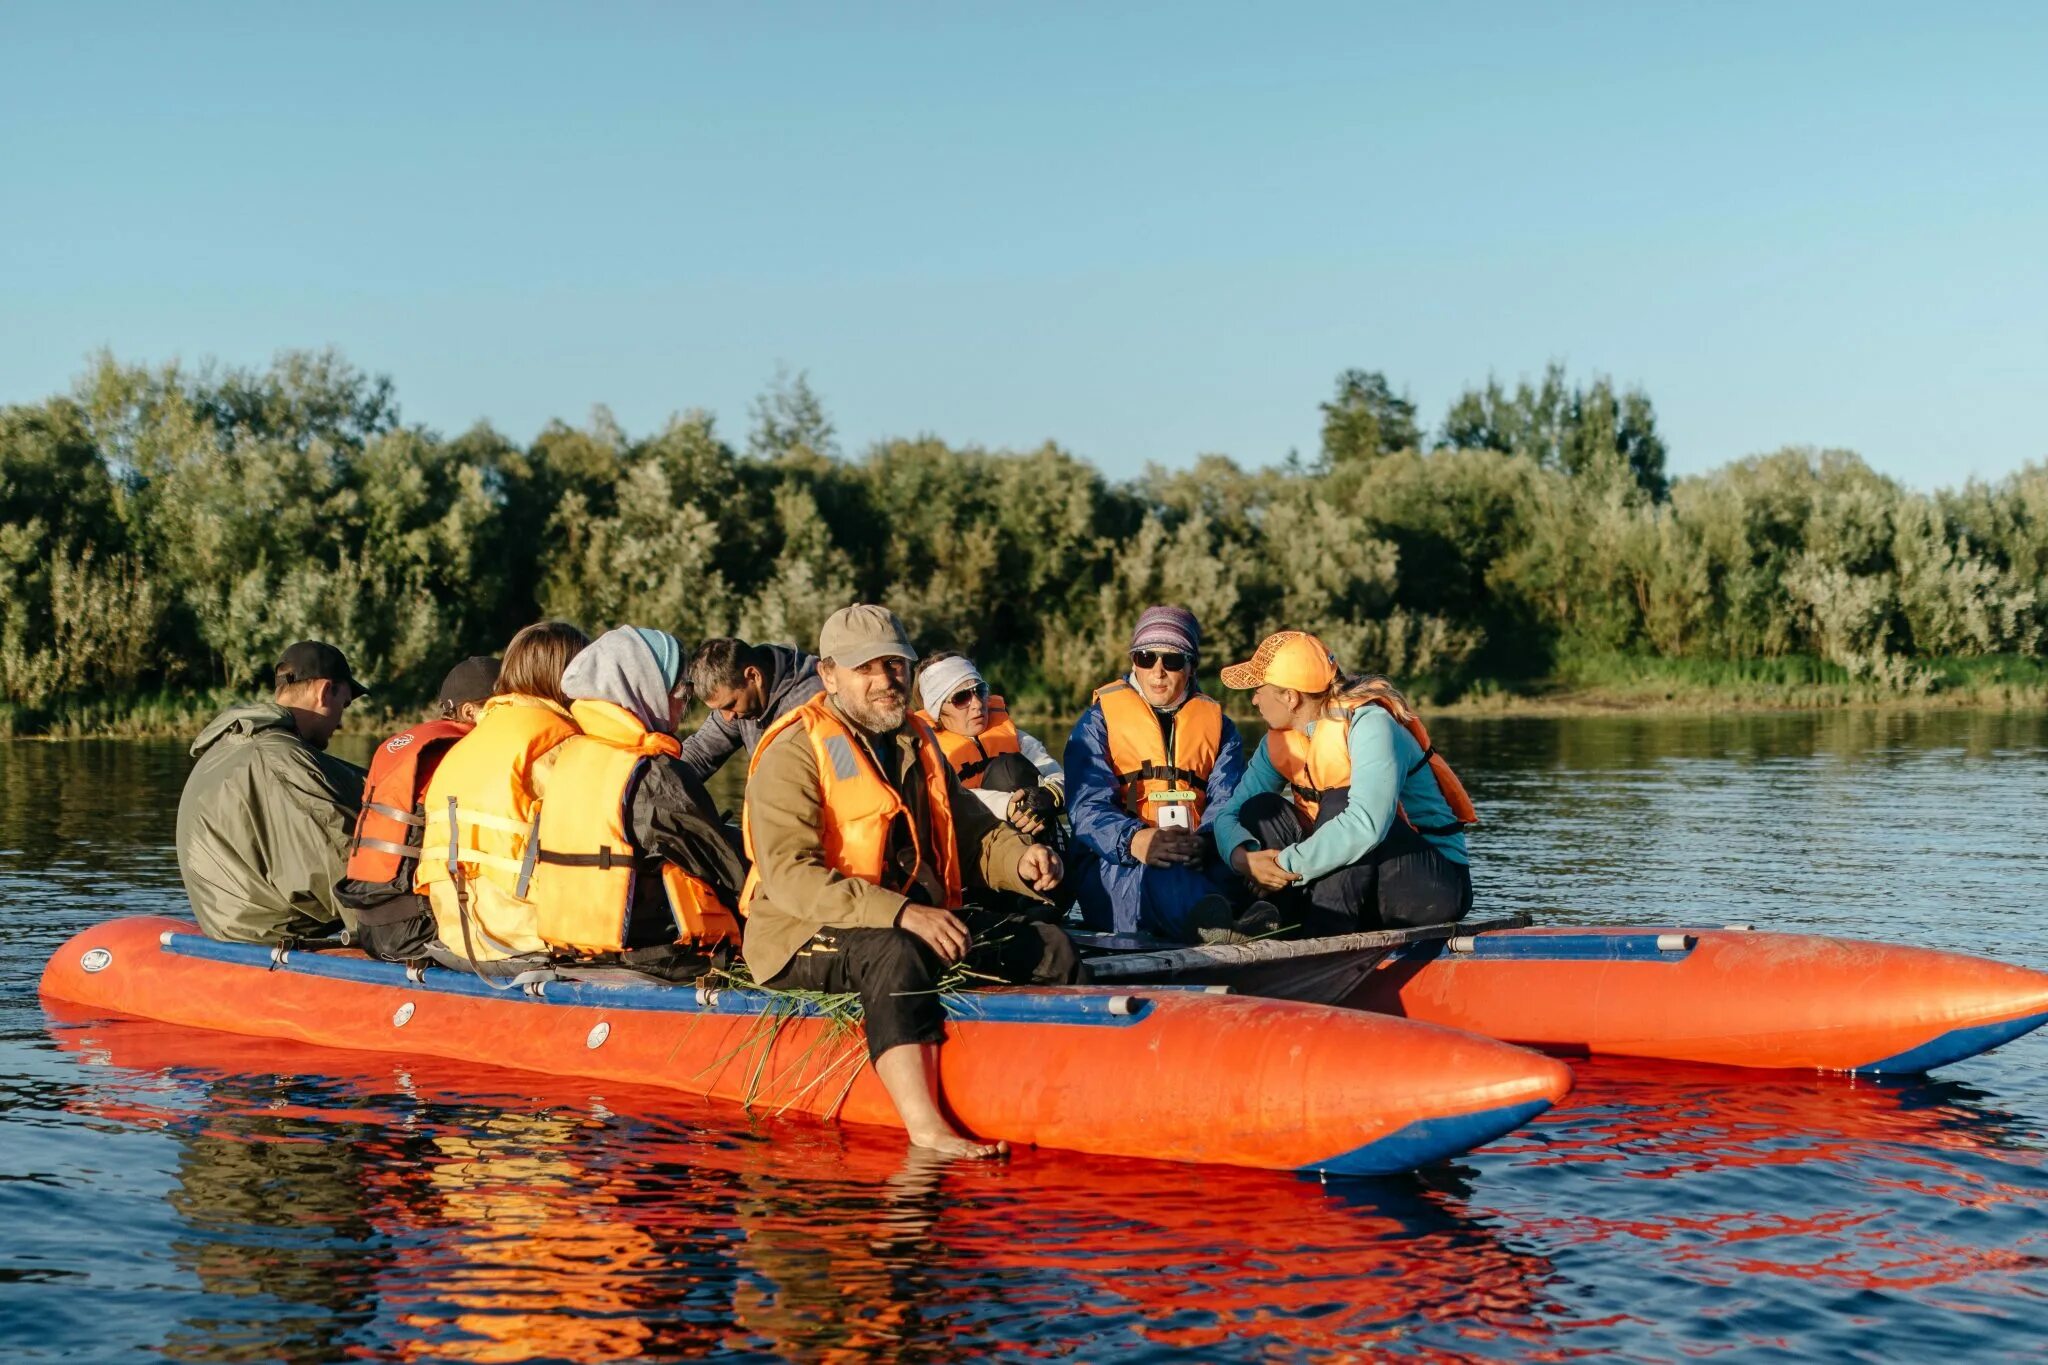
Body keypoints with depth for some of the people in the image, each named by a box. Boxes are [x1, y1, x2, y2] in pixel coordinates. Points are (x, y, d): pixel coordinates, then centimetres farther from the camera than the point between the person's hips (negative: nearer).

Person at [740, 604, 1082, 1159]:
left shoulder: (917, 744, 15)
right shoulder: (793, 755, -11)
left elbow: (973, 833, 21)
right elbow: (790, 876, -23)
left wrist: (1020, 860, -4)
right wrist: (899, 913, -33)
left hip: (921, 920, 8)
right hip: (805, 938, -8)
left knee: (1049, 947, -4)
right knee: (896, 954, -40)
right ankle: (925, 1125, -50)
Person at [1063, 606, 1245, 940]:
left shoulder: (1217, 724, 20)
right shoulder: (1099, 720, 12)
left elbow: (1227, 802, 1)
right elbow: (1088, 805, -5)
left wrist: (1205, 843, -24)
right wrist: (1134, 840, -29)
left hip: (1197, 862, 4)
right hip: (1114, 865, -4)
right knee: (1159, 873, -39)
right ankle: (1223, 928, -61)